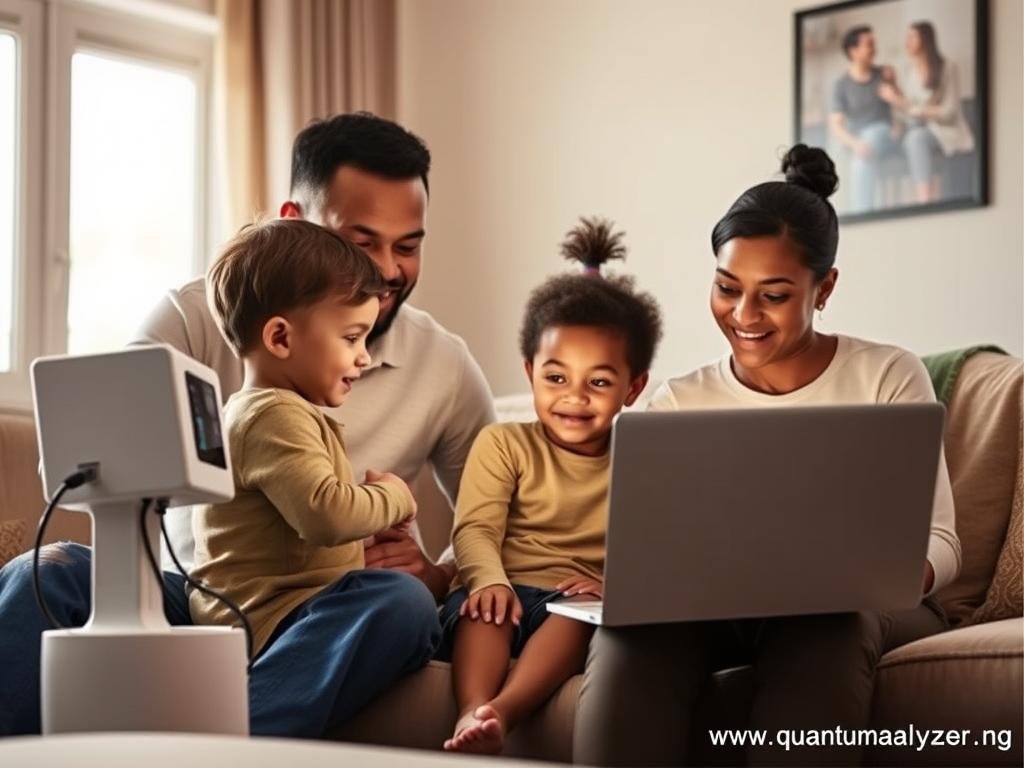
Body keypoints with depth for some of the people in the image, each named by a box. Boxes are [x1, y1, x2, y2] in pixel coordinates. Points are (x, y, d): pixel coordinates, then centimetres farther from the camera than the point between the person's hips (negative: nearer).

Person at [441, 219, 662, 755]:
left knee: (578, 612, -35)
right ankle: (472, 715, -57)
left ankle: (502, 710, -56)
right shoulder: (503, 445, 13)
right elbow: (475, 528, -1)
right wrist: (491, 580, -25)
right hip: (509, 592, 0)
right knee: (481, 607, -34)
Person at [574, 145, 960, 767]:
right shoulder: (677, 404, 10)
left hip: (870, 607, -1)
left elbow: (939, 542, -3)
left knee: (821, 619, -37)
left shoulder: (888, 377, 3)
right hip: (719, 614, 2)